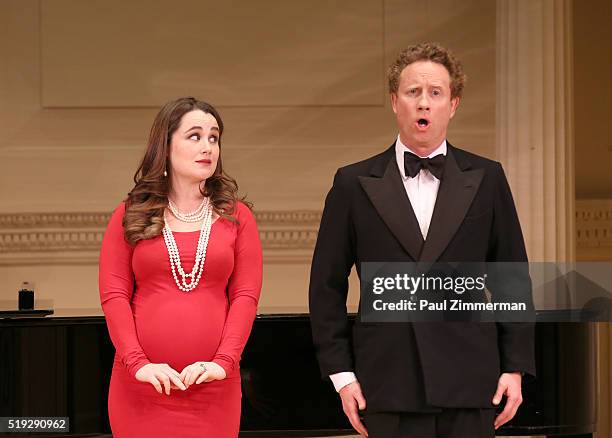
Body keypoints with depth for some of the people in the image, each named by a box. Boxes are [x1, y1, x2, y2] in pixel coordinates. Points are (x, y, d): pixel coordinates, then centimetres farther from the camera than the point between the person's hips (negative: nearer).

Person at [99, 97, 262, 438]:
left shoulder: (237, 217, 10)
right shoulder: (130, 215, 8)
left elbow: (246, 295, 2)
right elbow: (113, 295, 1)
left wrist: (223, 362, -11)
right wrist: (138, 363, -12)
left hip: (212, 386, 0)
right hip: (143, 385, 0)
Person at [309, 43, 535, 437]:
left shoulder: (486, 179, 7)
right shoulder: (354, 184, 5)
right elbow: (327, 285, 6)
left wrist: (515, 367, 2)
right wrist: (341, 373, -1)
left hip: (469, 386, 1)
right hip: (389, 387, 0)